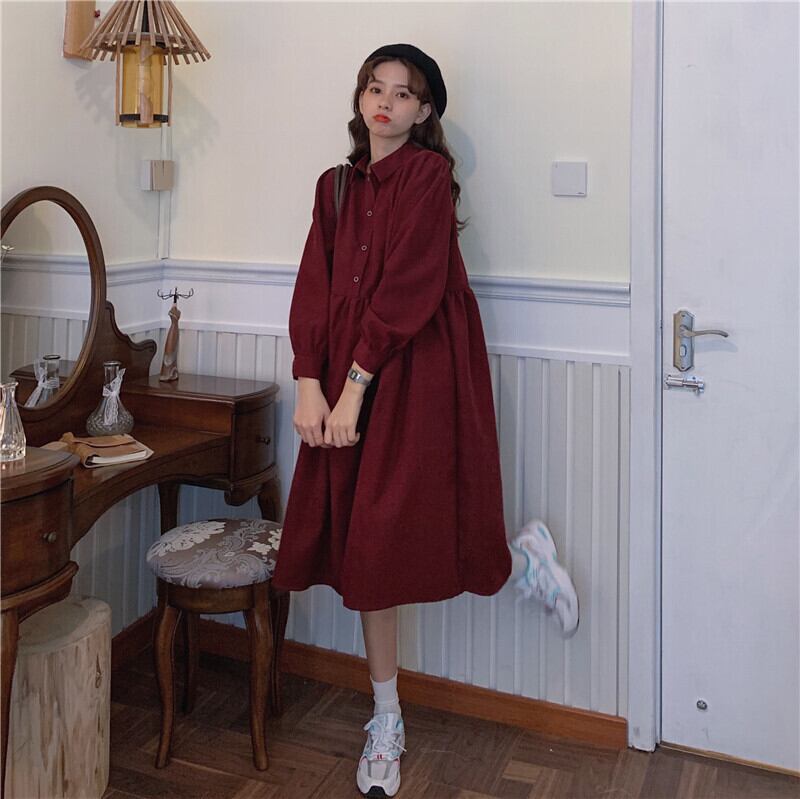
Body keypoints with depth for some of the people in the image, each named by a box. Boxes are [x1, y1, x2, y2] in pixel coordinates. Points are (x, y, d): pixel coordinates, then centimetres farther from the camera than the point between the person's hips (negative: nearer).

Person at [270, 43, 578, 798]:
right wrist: (309, 384, -7)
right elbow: (314, 289, 5)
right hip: (347, 379, 6)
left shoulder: (429, 173, -5)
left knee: (396, 534, -8)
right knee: (364, 544, 8)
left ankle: (523, 559, 23)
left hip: (417, 374, -6)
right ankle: (386, 723, 23)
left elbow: (408, 287, -14)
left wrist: (354, 386, -17)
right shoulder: (337, 184, 14)